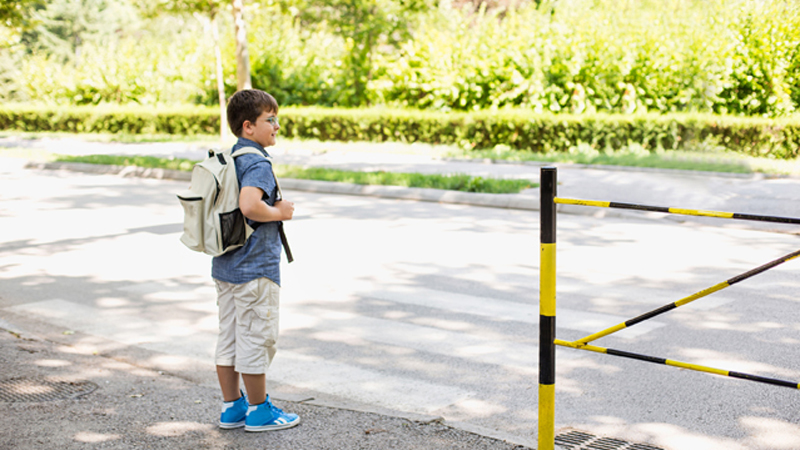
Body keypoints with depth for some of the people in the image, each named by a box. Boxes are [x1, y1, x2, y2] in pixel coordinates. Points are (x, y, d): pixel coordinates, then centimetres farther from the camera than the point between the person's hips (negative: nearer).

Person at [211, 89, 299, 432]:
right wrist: (280, 213, -17)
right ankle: (259, 411, 13)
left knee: (229, 337, 14)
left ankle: (231, 408, 23)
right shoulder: (257, 163, -18)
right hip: (255, 268, -9)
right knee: (257, 339, 2)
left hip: (224, 266, 9)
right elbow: (249, 206, -35)